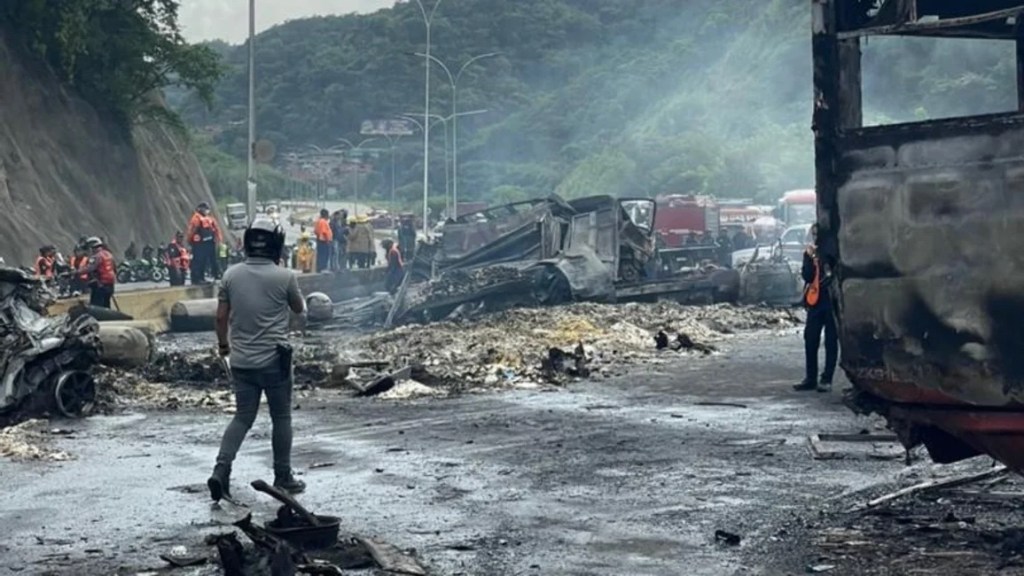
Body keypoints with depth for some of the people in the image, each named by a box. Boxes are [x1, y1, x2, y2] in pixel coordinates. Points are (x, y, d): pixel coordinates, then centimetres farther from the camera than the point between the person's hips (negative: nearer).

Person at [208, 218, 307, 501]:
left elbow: (221, 316, 3)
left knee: (243, 417, 12)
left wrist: (223, 344, 20)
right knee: (281, 418, 11)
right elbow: (299, 309, 8)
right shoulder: (284, 277, -10)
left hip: (241, 360, 3)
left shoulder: (231, 275, -1)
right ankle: (283, 477, 18)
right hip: (274, 360, -3)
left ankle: (221, 470, -4)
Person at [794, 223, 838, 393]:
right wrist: (810, 258, -14)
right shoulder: (809, 253, 9)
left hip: (832, 299, -4)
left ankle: (826, 379, 3)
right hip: (815, 299, 4)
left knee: (831, 341, 0)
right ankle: (810, 378, 12)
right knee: (810, 338, 4)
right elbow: (806, 276, -3)